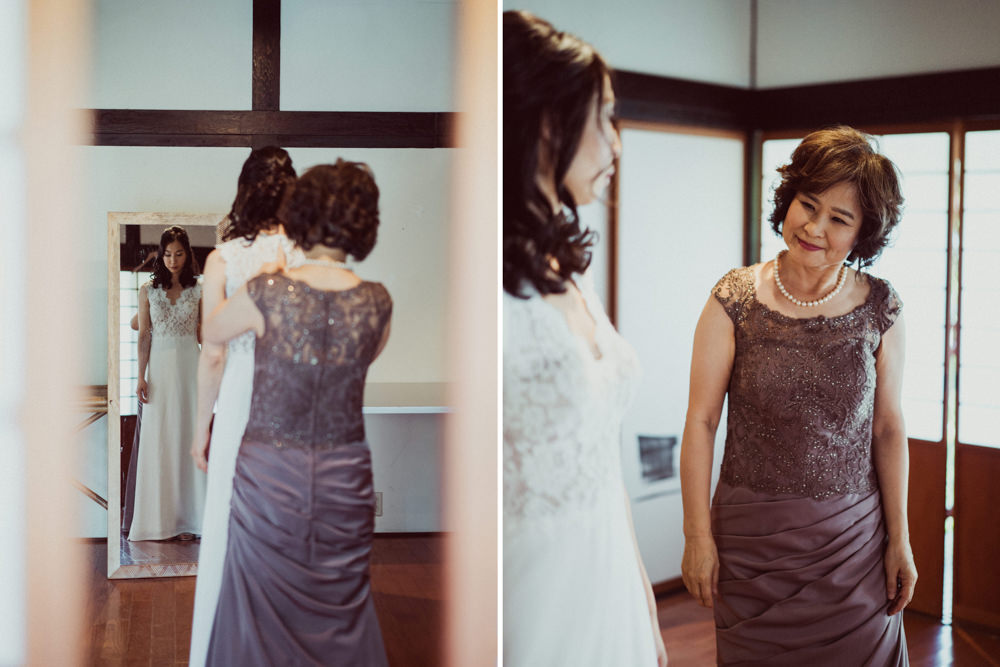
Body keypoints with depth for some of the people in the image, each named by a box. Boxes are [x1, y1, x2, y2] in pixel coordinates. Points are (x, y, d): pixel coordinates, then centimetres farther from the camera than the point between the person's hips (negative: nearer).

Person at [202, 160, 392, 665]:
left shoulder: (265, 293, -14)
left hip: (268, 472, -2)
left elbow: (210, 333, 6)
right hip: (344, 473, 2)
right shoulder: (377, 304, -8)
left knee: (263, 609, 12)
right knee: (340, 611, 14)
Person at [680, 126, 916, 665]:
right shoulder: (735, 299, -7)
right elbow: (701, 421, -5)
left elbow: (888, 428, 3)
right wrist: (698, 535, -6)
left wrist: (899, 539, 4)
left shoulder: (880, 309, -2)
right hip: (751, 534, -1)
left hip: (852, 536, 1)